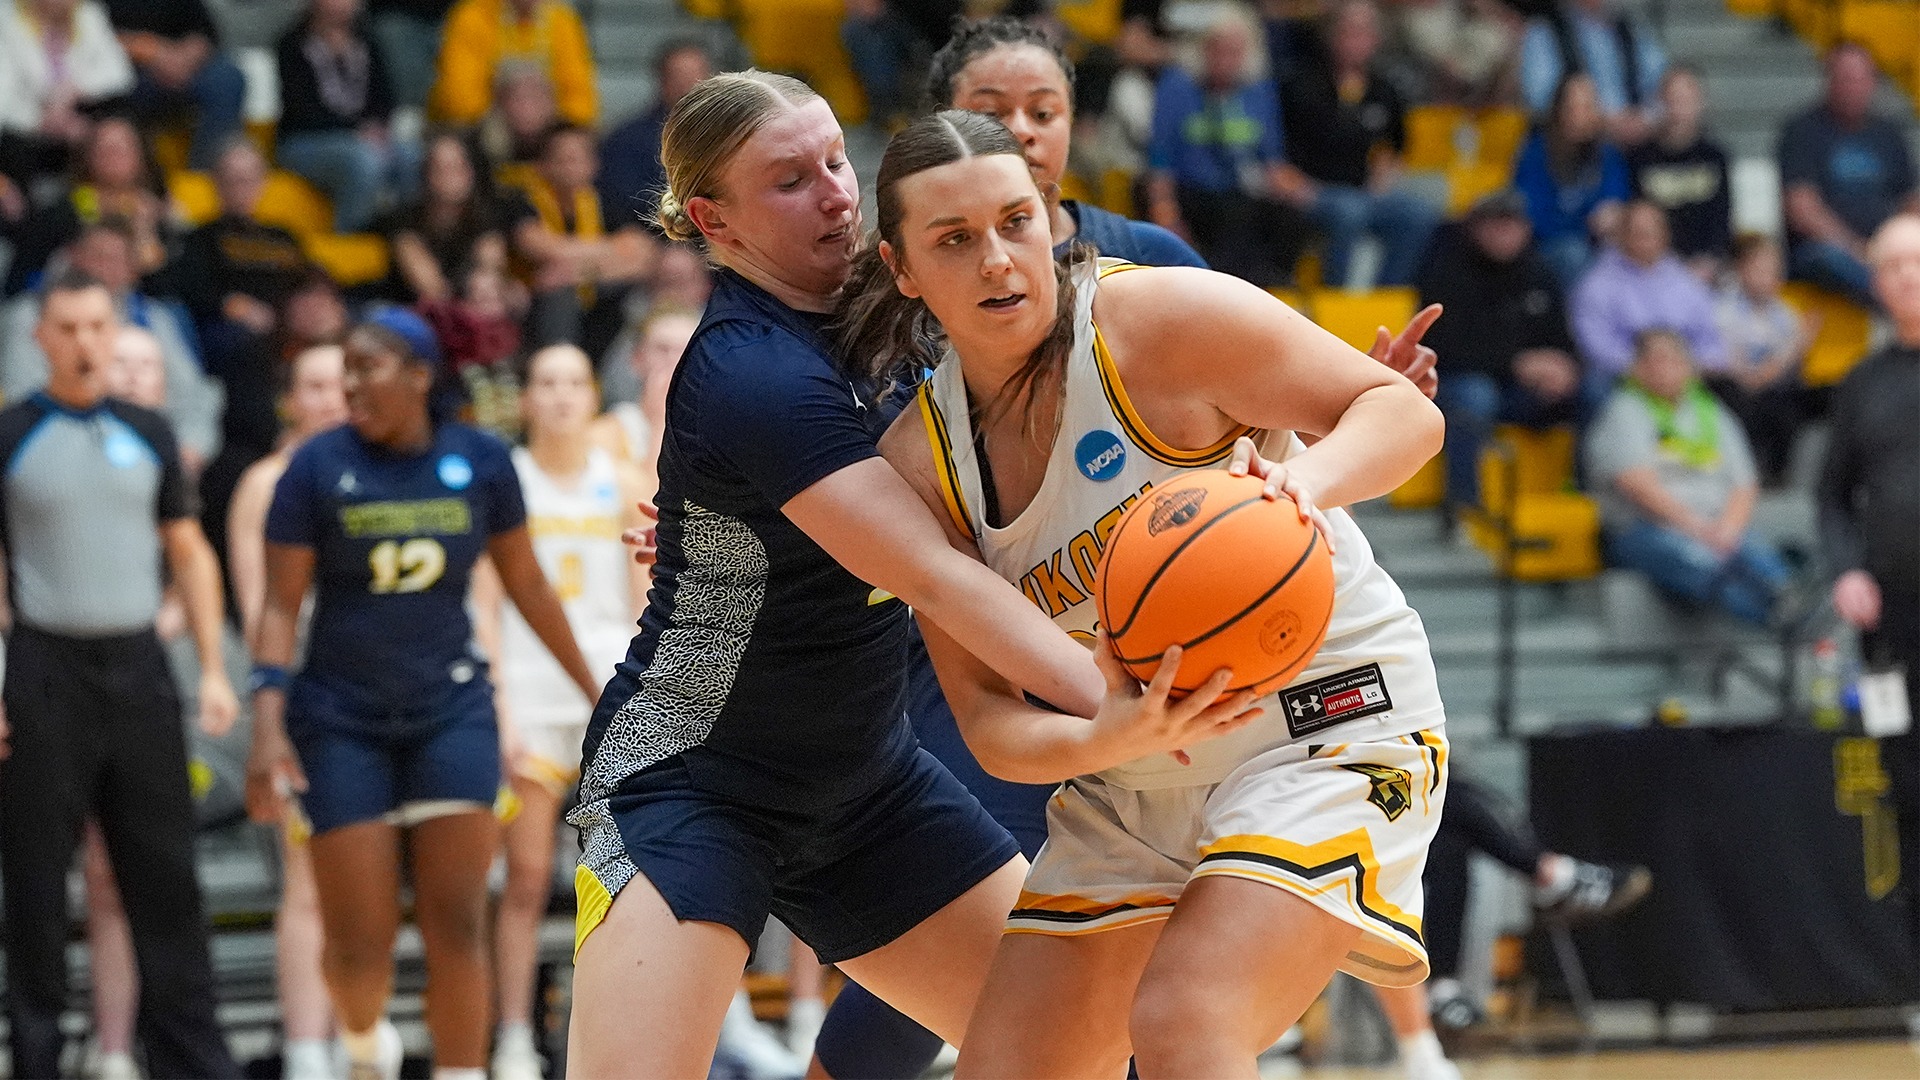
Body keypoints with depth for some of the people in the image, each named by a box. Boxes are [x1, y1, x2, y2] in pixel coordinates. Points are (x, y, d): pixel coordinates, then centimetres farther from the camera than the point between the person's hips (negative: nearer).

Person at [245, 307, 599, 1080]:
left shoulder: (481, 462, -1)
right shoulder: (319, 467, -7)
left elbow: (526, 586, 11)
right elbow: (281, 606, -6)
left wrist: (594, 691, 17)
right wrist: (267, 726, -16)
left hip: (451, 711, 1)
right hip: (341, 719, -1)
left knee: (457, 927, -8)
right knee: (360, 939, -1)